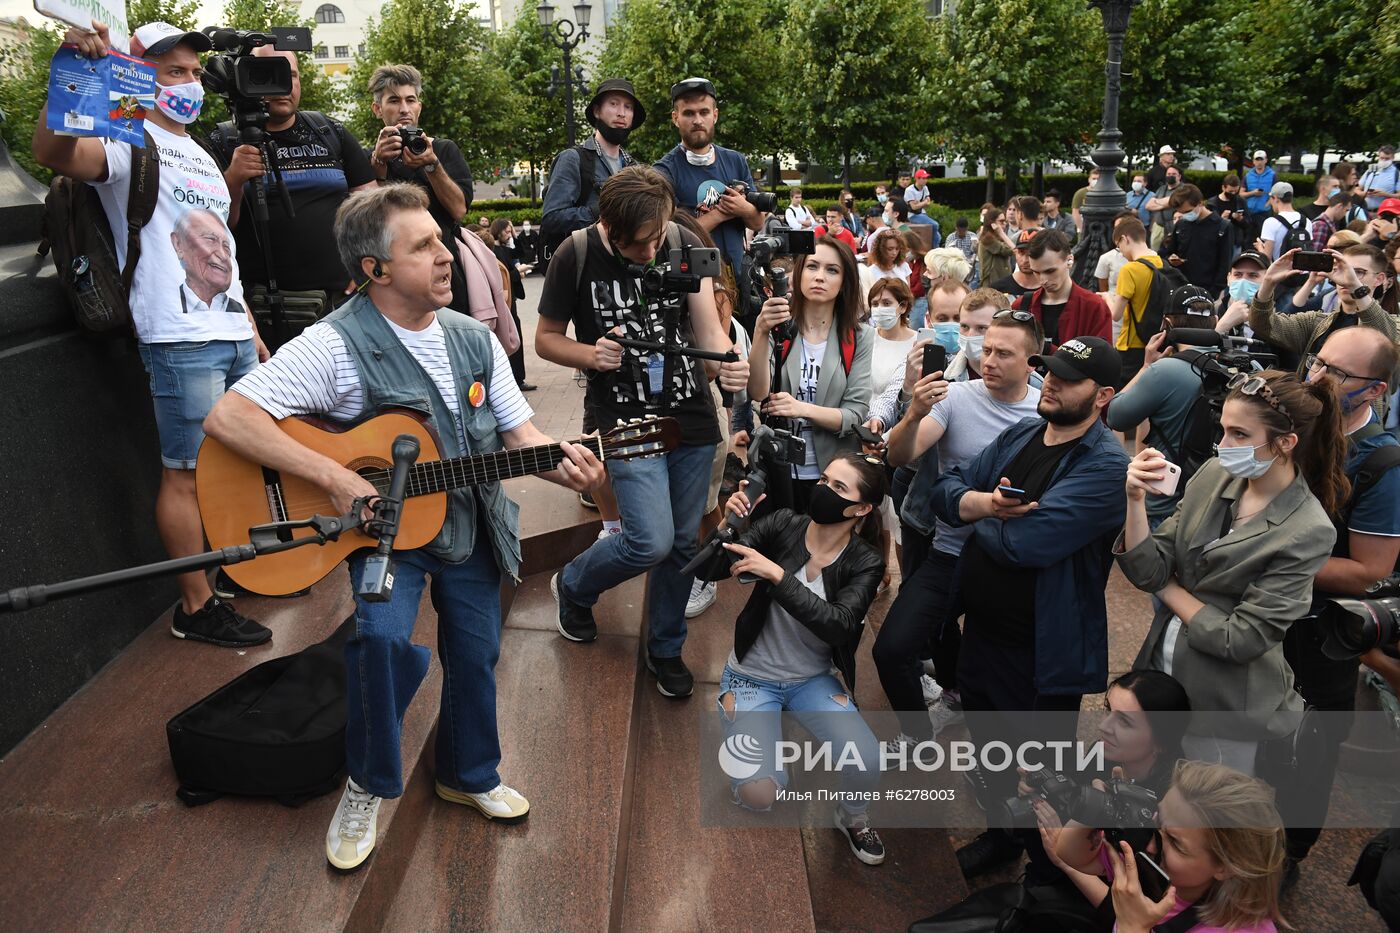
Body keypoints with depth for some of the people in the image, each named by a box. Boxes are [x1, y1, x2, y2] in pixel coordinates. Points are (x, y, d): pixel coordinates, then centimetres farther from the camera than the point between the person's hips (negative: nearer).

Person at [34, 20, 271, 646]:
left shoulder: (199, 154, 23)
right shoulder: (130, 141, -3)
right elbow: (53, 153, -26)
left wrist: (251, 326, 21)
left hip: (234, 334, 9)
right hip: (182, 340, -8)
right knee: (186, 473, -3)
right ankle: (196, 608, 6)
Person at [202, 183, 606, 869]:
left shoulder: (476, 340, 0)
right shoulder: (336, 345, -18)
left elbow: (518, 432, 4)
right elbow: (227, 417, -25)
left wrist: (561, 462, -18)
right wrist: (336, 479, -30)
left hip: (468, 522, 5)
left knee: (475, 654, 11)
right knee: (382, 635, -28)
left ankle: (468, 776, 40)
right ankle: (367, 787, 1)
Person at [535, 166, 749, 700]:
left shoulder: (684, 244, -5)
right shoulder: (576, 257, -10)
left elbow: (708, 326, -10)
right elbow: (546, 339, 0)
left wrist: (725, 363, -32)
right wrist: (590, 355, -21)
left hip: (691, 415, 3)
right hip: (626, 419, -3)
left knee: (684, 542, 11)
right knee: (651, 542, -14)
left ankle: (665, 649, 34)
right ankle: (573, 587, 20)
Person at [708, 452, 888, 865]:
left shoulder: (865, 562, -12)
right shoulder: (783, 524, -14)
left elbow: (838, 625, -29)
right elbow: (709, 570, -17)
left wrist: (777, 575, -37)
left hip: (814, 680, 1)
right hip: (752, 676, -1)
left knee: (866, 762, -22)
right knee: (761, 795, -17)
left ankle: (854, 818, 13)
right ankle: (744, 725, 16)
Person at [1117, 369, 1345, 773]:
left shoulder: (1308, 532, -20)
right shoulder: (1213, 475, -5)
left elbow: (1239, 638, -21)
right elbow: (1148, 571, -8)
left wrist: (1169, 589, -9)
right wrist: (1137, 499, -22)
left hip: (1227, 708, -5)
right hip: (1161, 671, 5)